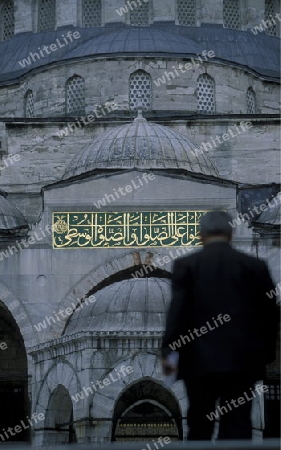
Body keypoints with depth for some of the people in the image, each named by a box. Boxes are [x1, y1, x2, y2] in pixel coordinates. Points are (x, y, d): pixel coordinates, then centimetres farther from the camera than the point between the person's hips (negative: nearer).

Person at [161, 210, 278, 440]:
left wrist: (168, 350, -6)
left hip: (200, 360, 0)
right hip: (242, 360, 0)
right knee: (237, 428, 0)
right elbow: (269, 313, 6)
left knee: (199, 428, 10)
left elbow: (177, 309, -7)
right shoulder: (255, 265, 4)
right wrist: (266, 353, 15)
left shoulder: (186, 265, 2)